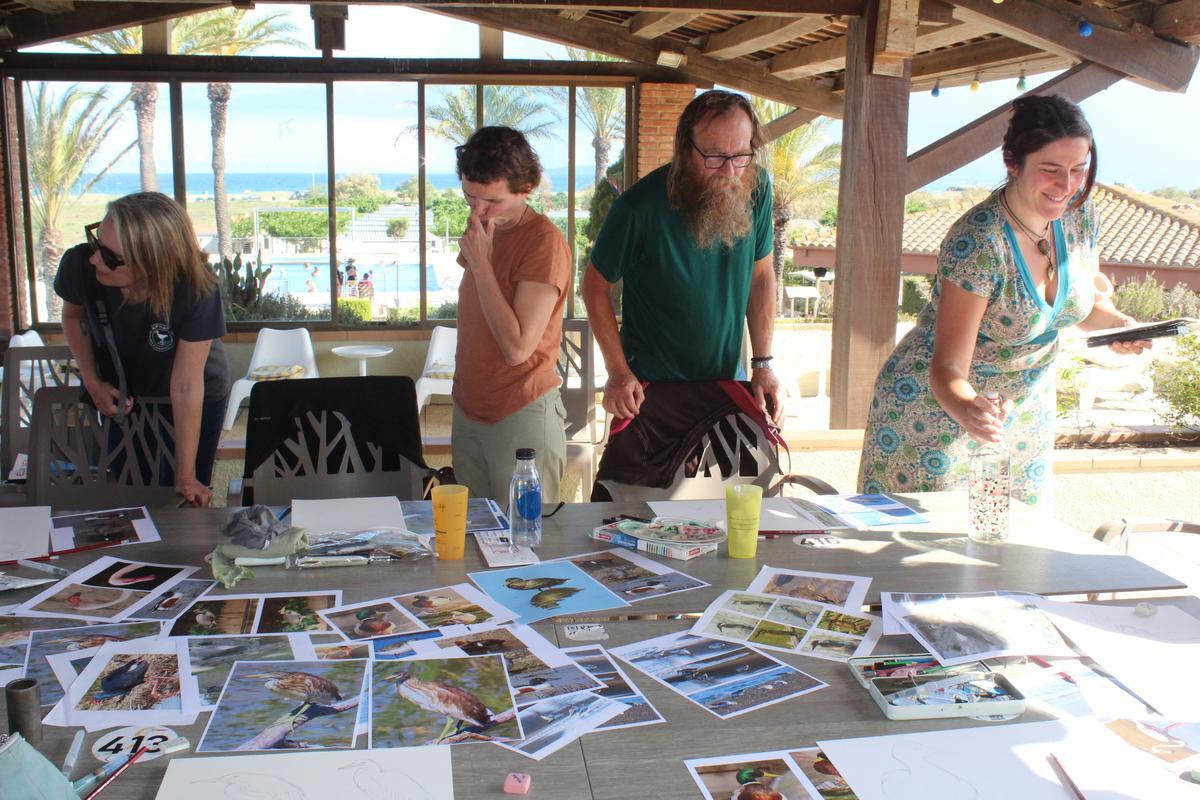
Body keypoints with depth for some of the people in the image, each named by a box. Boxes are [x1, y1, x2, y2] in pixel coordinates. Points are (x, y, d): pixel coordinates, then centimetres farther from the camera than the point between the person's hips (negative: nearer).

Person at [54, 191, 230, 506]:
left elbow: (186, 386, -33)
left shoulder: (196, 289, -38)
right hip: (120, 395, 3)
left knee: (190, 499, 8)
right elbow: (73, 315, -2)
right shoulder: (79, 265, -29)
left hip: (201, 399, -3)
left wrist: (186, 478, -26)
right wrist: (92, 382, -13)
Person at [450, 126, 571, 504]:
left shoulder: (544, 242, -17)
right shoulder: (483, 228, 9)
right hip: (469, 410, 8)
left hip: (521, 415, -8)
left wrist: (480, 263, -22)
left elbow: (517, 348, -24)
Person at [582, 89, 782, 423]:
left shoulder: (756, 187, -11)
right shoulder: (639, 207, -23)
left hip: (727, 378, 4)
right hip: (650, 384, -4)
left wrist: (763, 364, -3)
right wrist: (618, 371, -16)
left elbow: (761, 274, 1)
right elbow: (596, 284, -11)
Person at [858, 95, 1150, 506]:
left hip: (1026, 408, 7)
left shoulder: (1079, 213, -7)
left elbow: (1085, 304, 10)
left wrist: (1117, 322, -12)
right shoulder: (977, 242, -28)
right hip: (939, 407, -6)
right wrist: (967, 409, -51)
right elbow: (947, 368, -30)